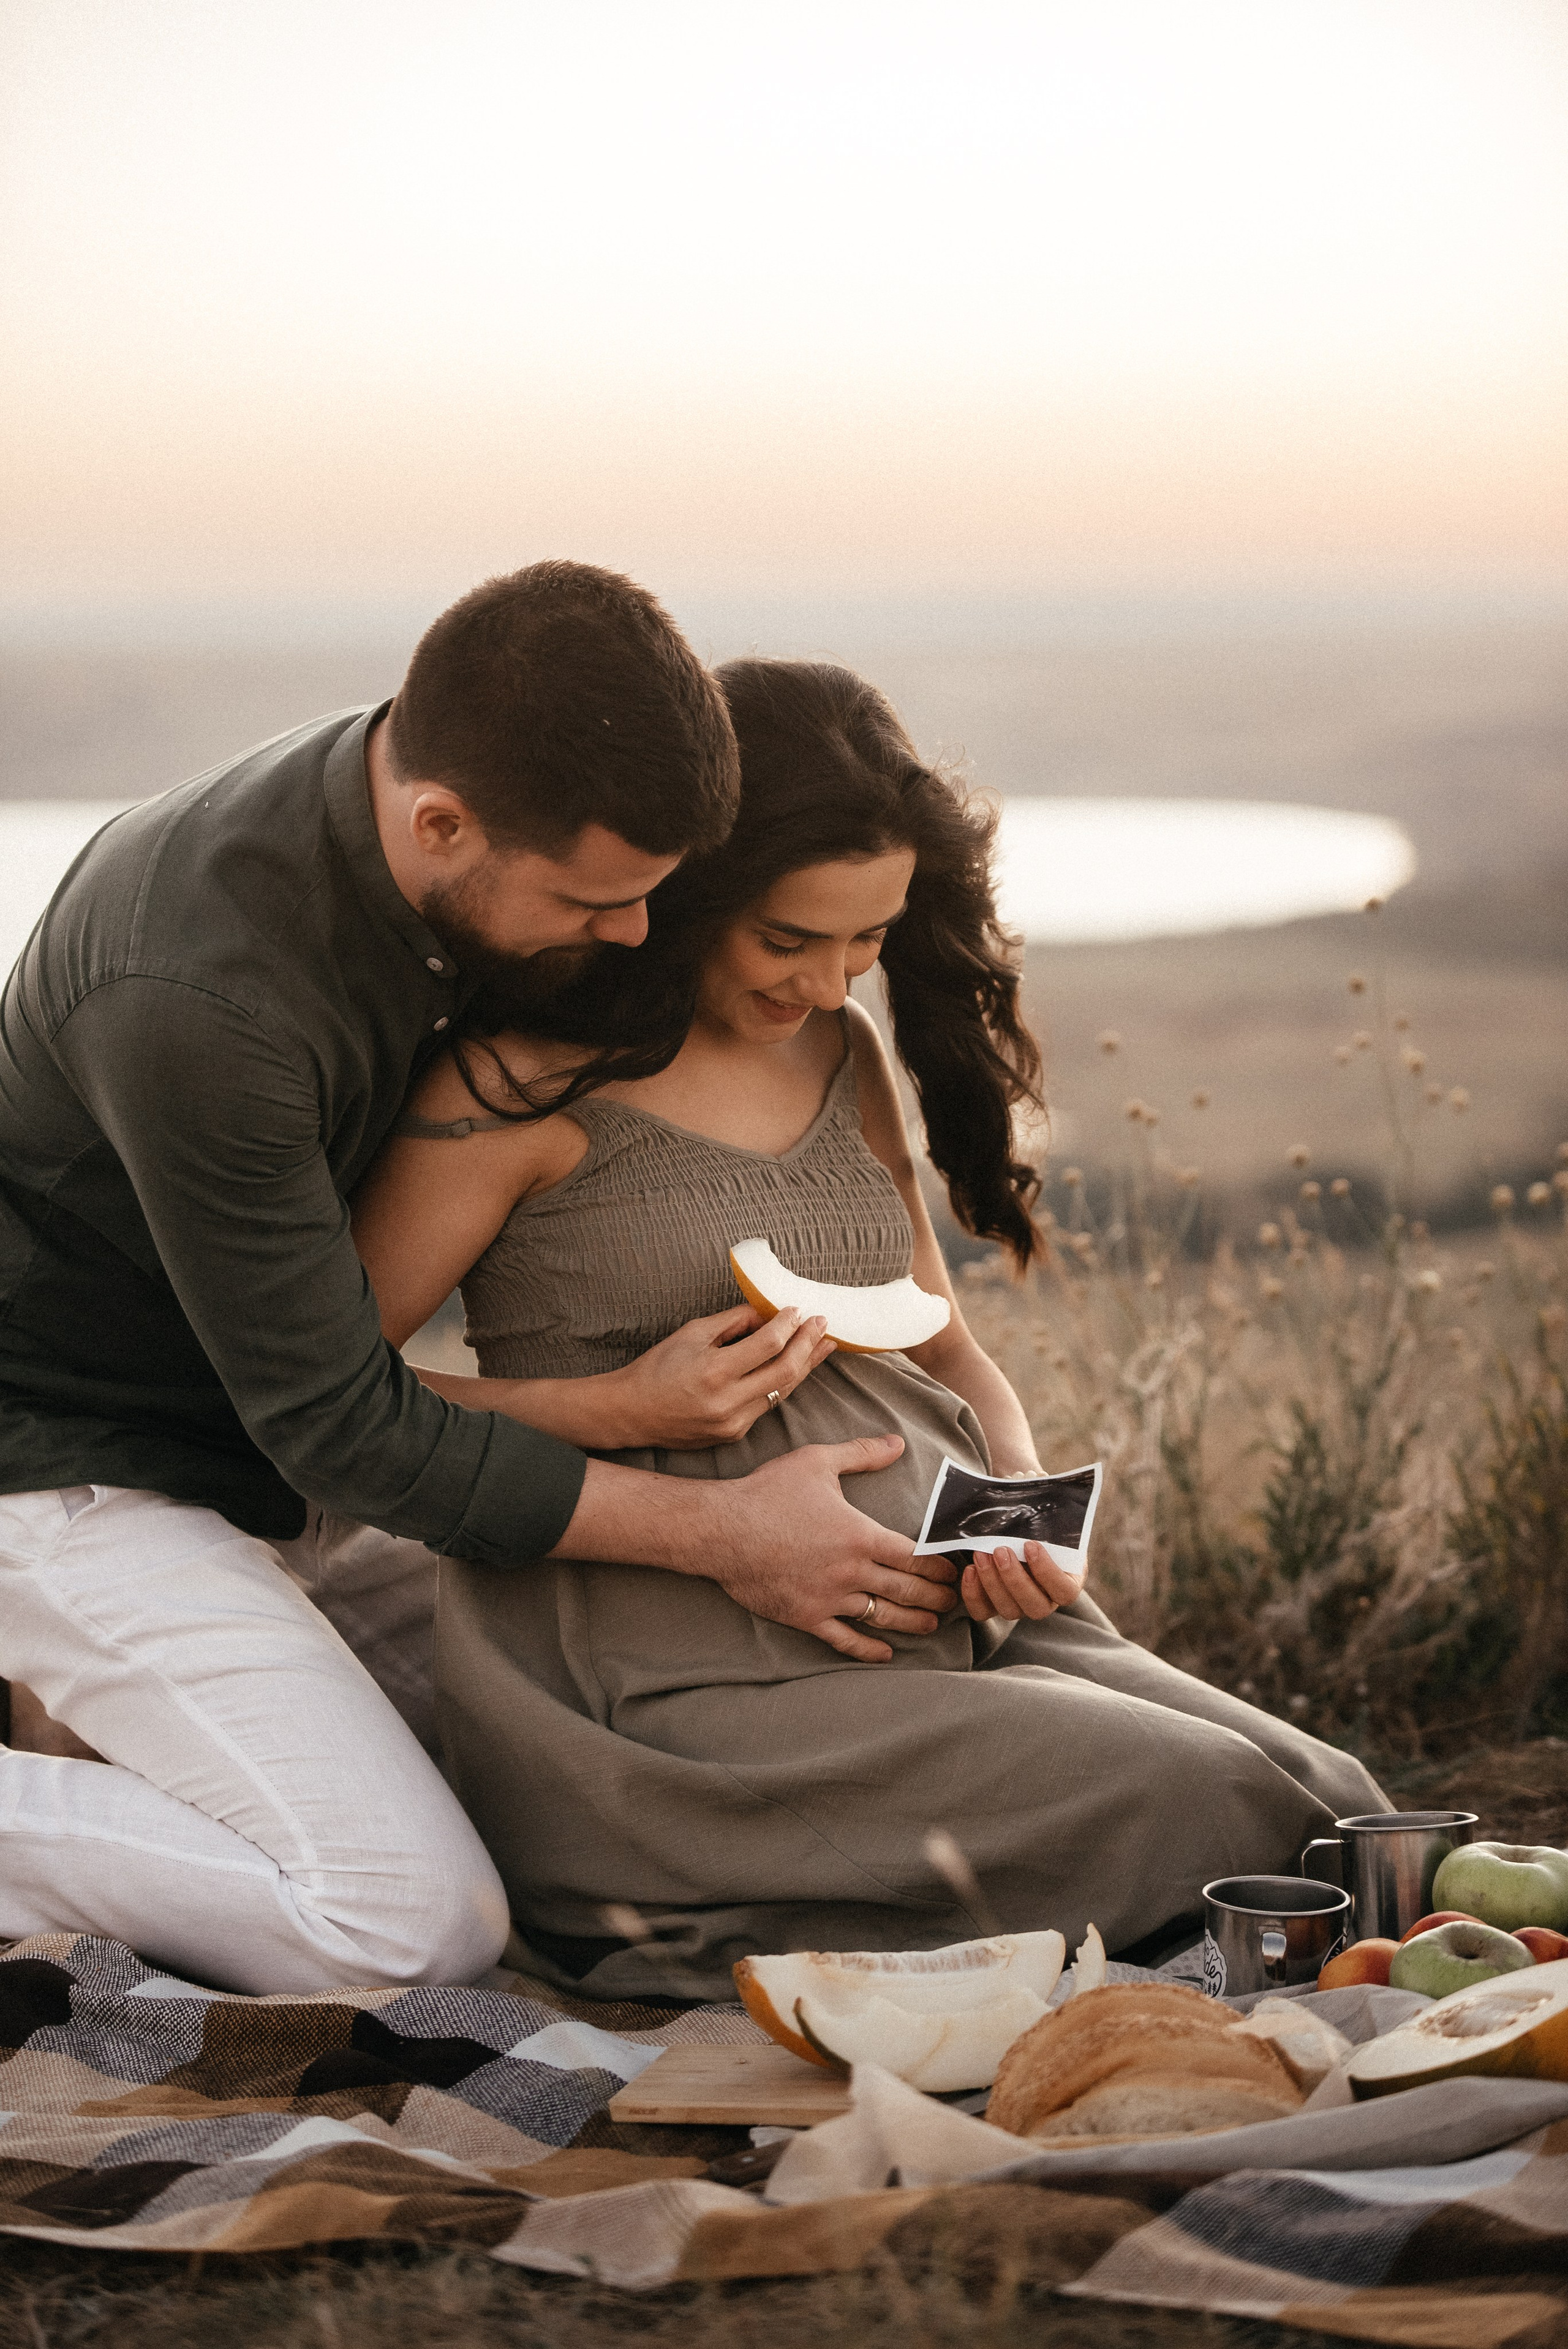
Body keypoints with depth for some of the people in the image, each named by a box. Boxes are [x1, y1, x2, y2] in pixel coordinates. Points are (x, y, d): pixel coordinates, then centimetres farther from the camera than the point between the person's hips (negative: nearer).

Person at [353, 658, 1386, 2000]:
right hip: (697, 1677, -8)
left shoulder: (847, 1058, 15)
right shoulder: (524, 1082, -8)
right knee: (1218, 1819, -19)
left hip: (947, 1623, 8)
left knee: (1331, 1809, -7)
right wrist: (616, 1410, -17)